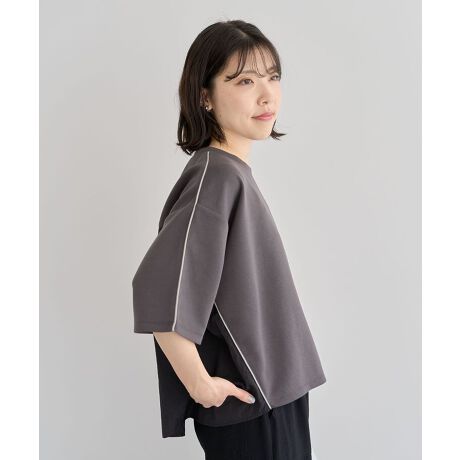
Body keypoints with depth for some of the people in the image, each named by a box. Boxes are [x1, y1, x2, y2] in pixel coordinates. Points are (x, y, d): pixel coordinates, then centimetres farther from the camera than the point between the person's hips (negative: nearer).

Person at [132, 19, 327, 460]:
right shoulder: (216, 176, -22)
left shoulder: (233, 172, 4)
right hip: (246, 405, -8)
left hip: (272, 390, 8)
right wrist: (200, 384, -19)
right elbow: (158, 292, -30)